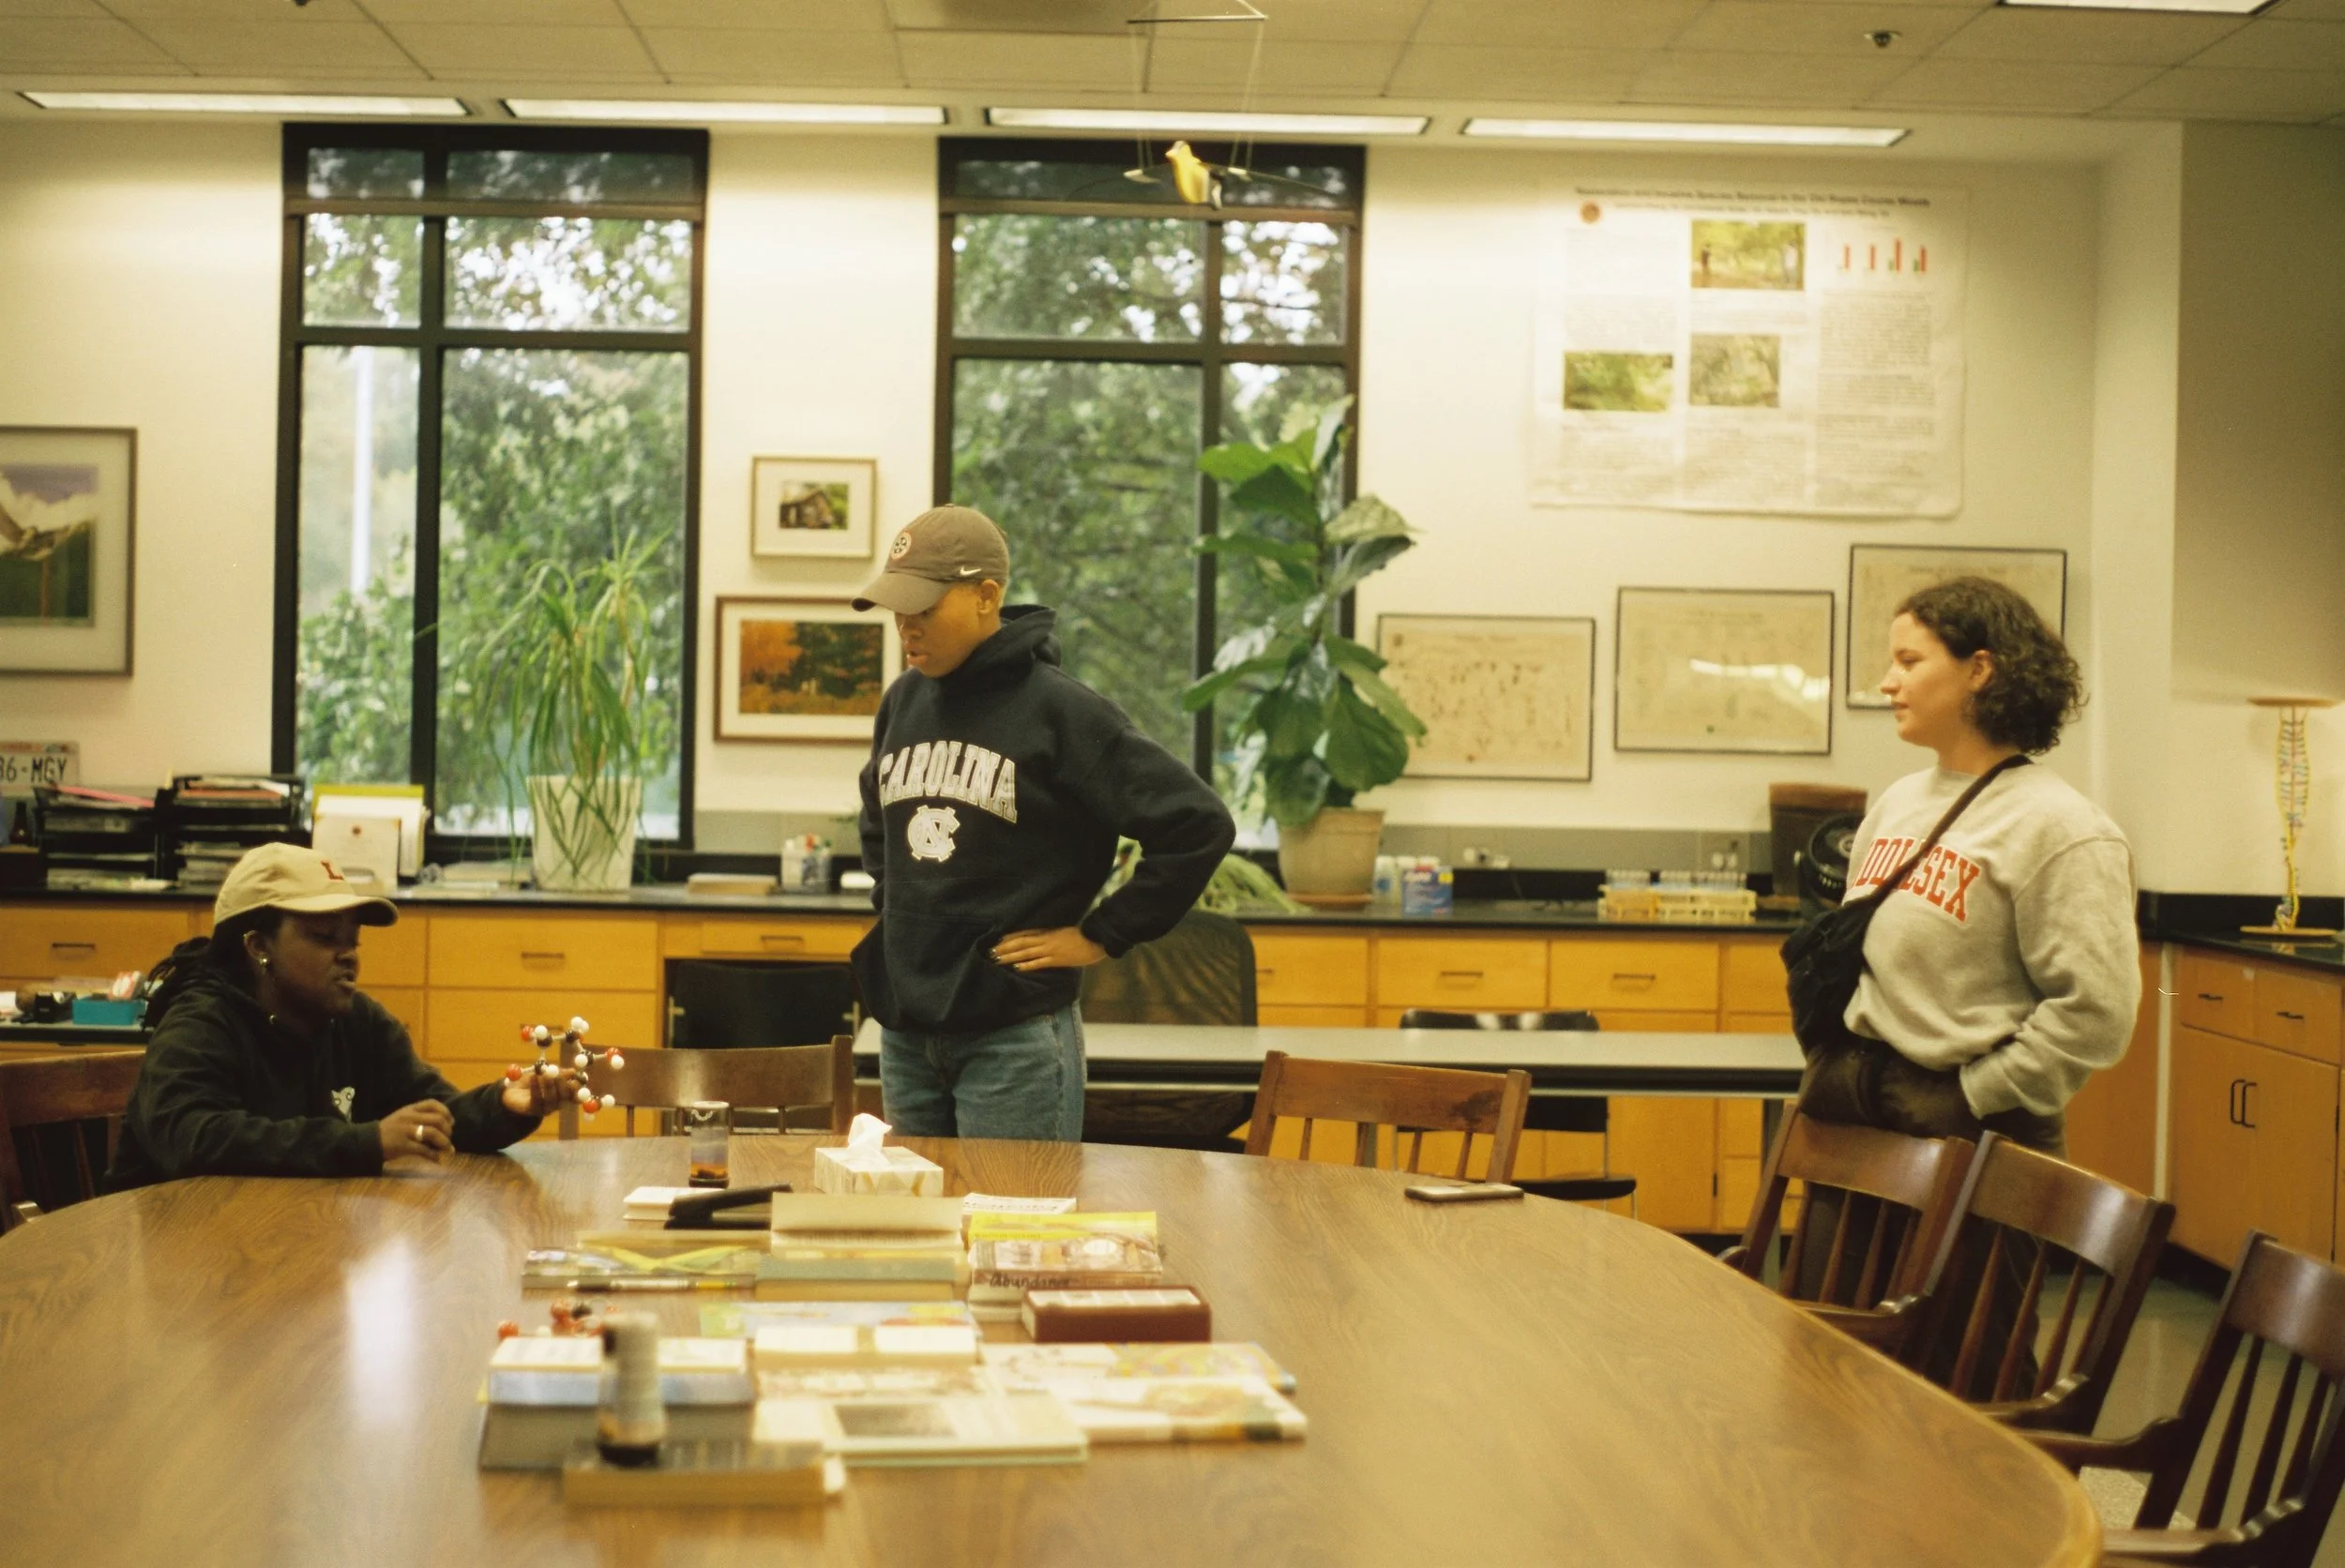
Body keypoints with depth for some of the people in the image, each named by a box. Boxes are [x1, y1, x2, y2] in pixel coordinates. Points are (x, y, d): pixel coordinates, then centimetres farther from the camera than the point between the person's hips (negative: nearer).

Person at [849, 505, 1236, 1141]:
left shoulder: (1059, 710, -11)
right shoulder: (902, 702, 8)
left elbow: (1200, 825, -14)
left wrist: (1101, 936, -10)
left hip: (1015, 1035, -6)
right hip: (903, 1029, 6)